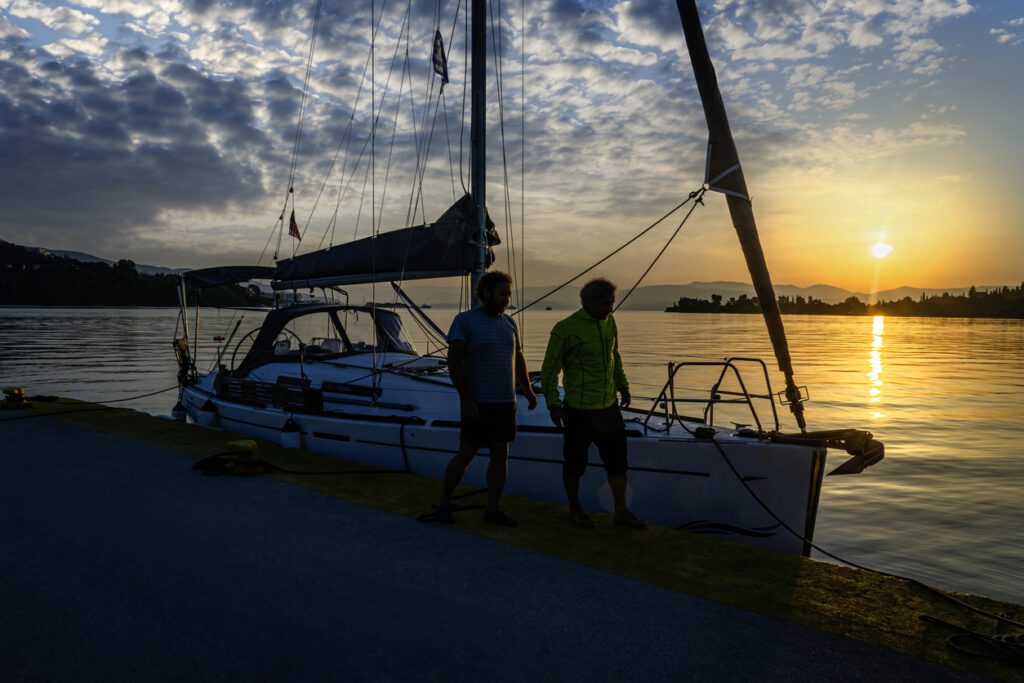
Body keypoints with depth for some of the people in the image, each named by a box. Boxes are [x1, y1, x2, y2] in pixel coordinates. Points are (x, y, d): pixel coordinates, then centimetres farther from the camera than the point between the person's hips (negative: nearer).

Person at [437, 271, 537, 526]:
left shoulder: (509, 323, 12)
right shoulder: (465, 320, -7)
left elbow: (518, 359, 21)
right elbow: (453, 361, -12)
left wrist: (528, 390, 13)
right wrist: (465, 397, -18)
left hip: (505, 402, 6)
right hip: (478, 403, -6)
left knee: (500, 455, 6)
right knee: (466, 454, 1)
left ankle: (493, 508, 17)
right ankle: (444, 502, 20)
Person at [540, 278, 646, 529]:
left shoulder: (609, 322, 7)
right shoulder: (566, 329, -14)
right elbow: (550, 370, -10)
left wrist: (622, 385, 24)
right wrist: (553, 403, -13)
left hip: (609, 406, 6)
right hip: (580, 409, -6)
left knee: (618, 460, 10)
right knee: (575, 463, 8)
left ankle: (621, 511, 24)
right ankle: (575, 509, 28)